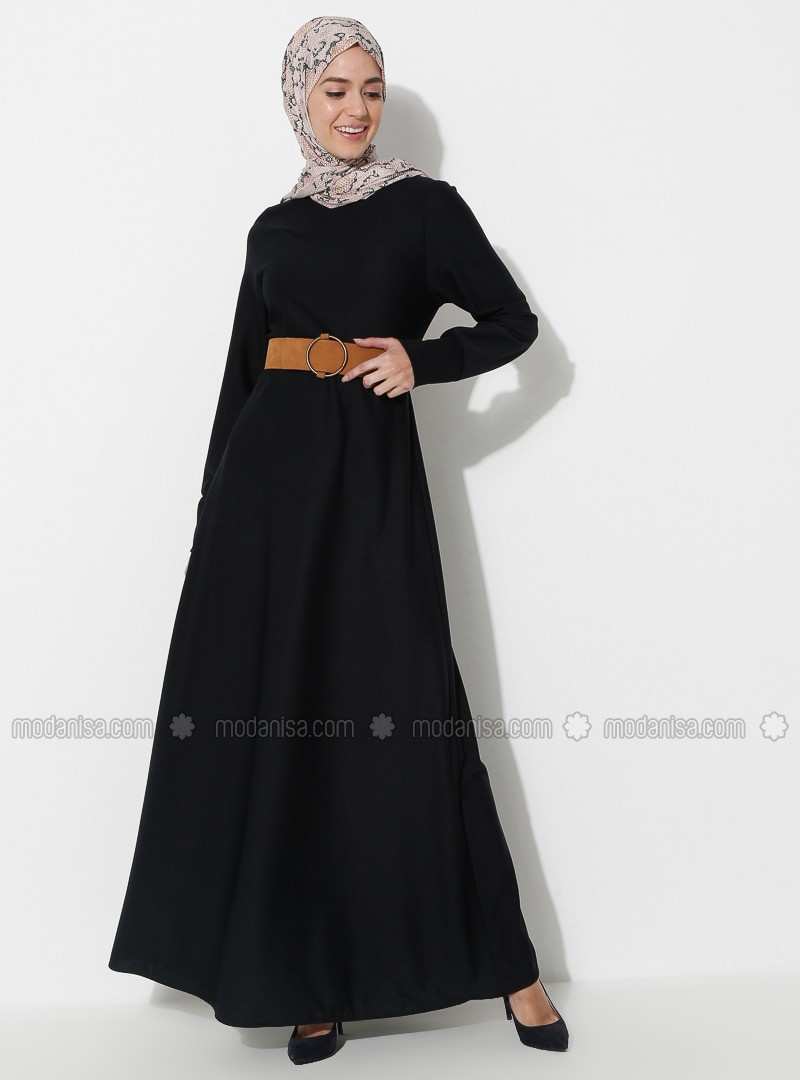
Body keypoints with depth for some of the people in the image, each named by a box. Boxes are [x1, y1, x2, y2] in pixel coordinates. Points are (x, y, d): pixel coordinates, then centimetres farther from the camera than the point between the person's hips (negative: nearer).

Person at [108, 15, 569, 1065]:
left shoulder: (424, 203, 6)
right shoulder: (273, 228, 14)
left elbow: (513, 324, 6)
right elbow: (241, 374, 14)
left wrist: (419, 359, -11)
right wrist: (216, 504, 11)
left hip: (372, 472, -3)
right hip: (269, 470, 4)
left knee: (401, 712, -5)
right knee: (270, 716, 1)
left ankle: (505, 963, 9)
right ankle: (309, 971, 13)